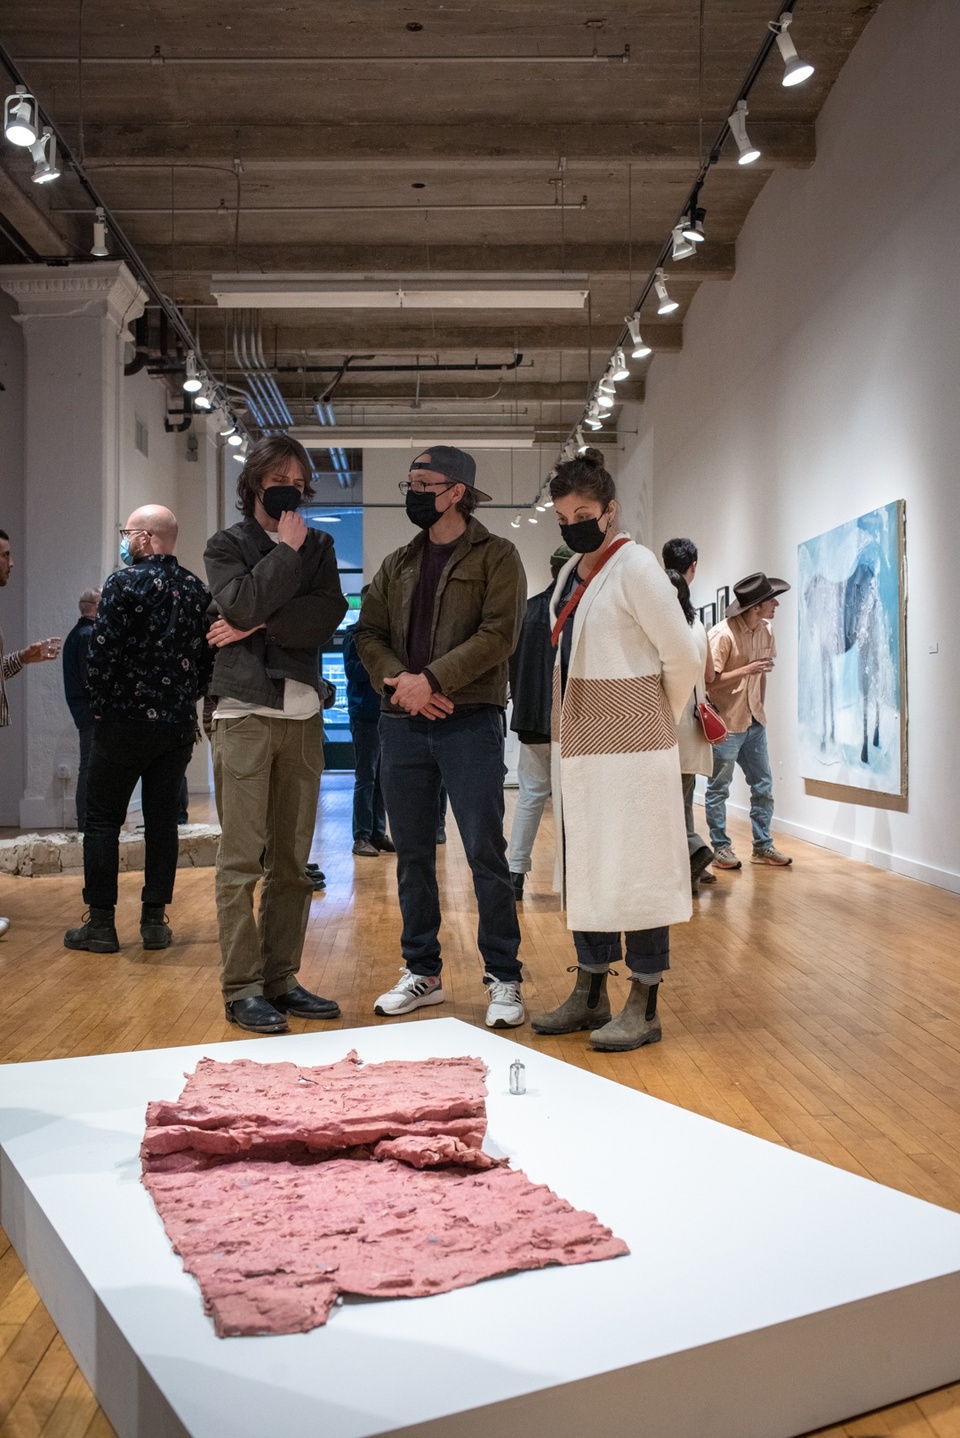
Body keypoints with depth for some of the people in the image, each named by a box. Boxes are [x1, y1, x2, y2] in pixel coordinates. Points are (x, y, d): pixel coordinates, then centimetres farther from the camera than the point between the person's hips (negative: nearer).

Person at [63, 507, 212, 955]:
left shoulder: (125, 582, -10)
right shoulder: (196, 589, 6)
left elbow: (102, 653, -15)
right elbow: (207, 654, 9)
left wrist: (100, 703, -1)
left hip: (126, 721, -5)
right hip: (178, 724, 5)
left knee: (103, 819, 4)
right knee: (162, 819, 10)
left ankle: (100, 923, 6)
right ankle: (155, 919, 12)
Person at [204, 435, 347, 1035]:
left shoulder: (319, 545, 15)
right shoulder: (227, 546, 7)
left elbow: (330, 612, -3)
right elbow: (245, 603, -13)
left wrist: (261, 627, -11)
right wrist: (287, 549, -5)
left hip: (303, 711, 4)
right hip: (246, 710, -4)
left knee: (292, 861, 6)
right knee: (242, 859, -5)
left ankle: (282, 979, 14)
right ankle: (242, 988, 1)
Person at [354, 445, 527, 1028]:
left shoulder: (496, 556, 0)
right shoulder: (397, 565, 17)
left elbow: (499, 634, -12)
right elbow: (369, 633, 9)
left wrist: (432, 680, -17)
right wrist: (399, 680, -10)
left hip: (470, 723, -5)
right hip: (403, 724, 6)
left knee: (486, 853, -3)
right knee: (413, 855, 11)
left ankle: (504, 979, 7)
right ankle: (422, 973, 23)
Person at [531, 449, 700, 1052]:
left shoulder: (635, 566, -11)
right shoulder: (570, 573, 13)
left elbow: (684, 657, -11)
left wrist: (658, 722, 1)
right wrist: (567, 729, 11)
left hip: (631, 746, -8)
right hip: (578, 743, 8)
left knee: (635, 869, -2)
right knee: (582, 866, 12)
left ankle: (644, 1008, 7)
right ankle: (591, 994, 24)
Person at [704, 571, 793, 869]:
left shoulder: (766, 631, 5)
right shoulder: (722, 634, -18)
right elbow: (708, 681, -19)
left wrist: (761, 708, 15)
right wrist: (746, 670, -23)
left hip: (754, 722, 7)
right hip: (726, 723, -7)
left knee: (763, 786, 10)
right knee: (719, 789, 3)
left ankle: (762, 847, 20)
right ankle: (721, 848, 14)